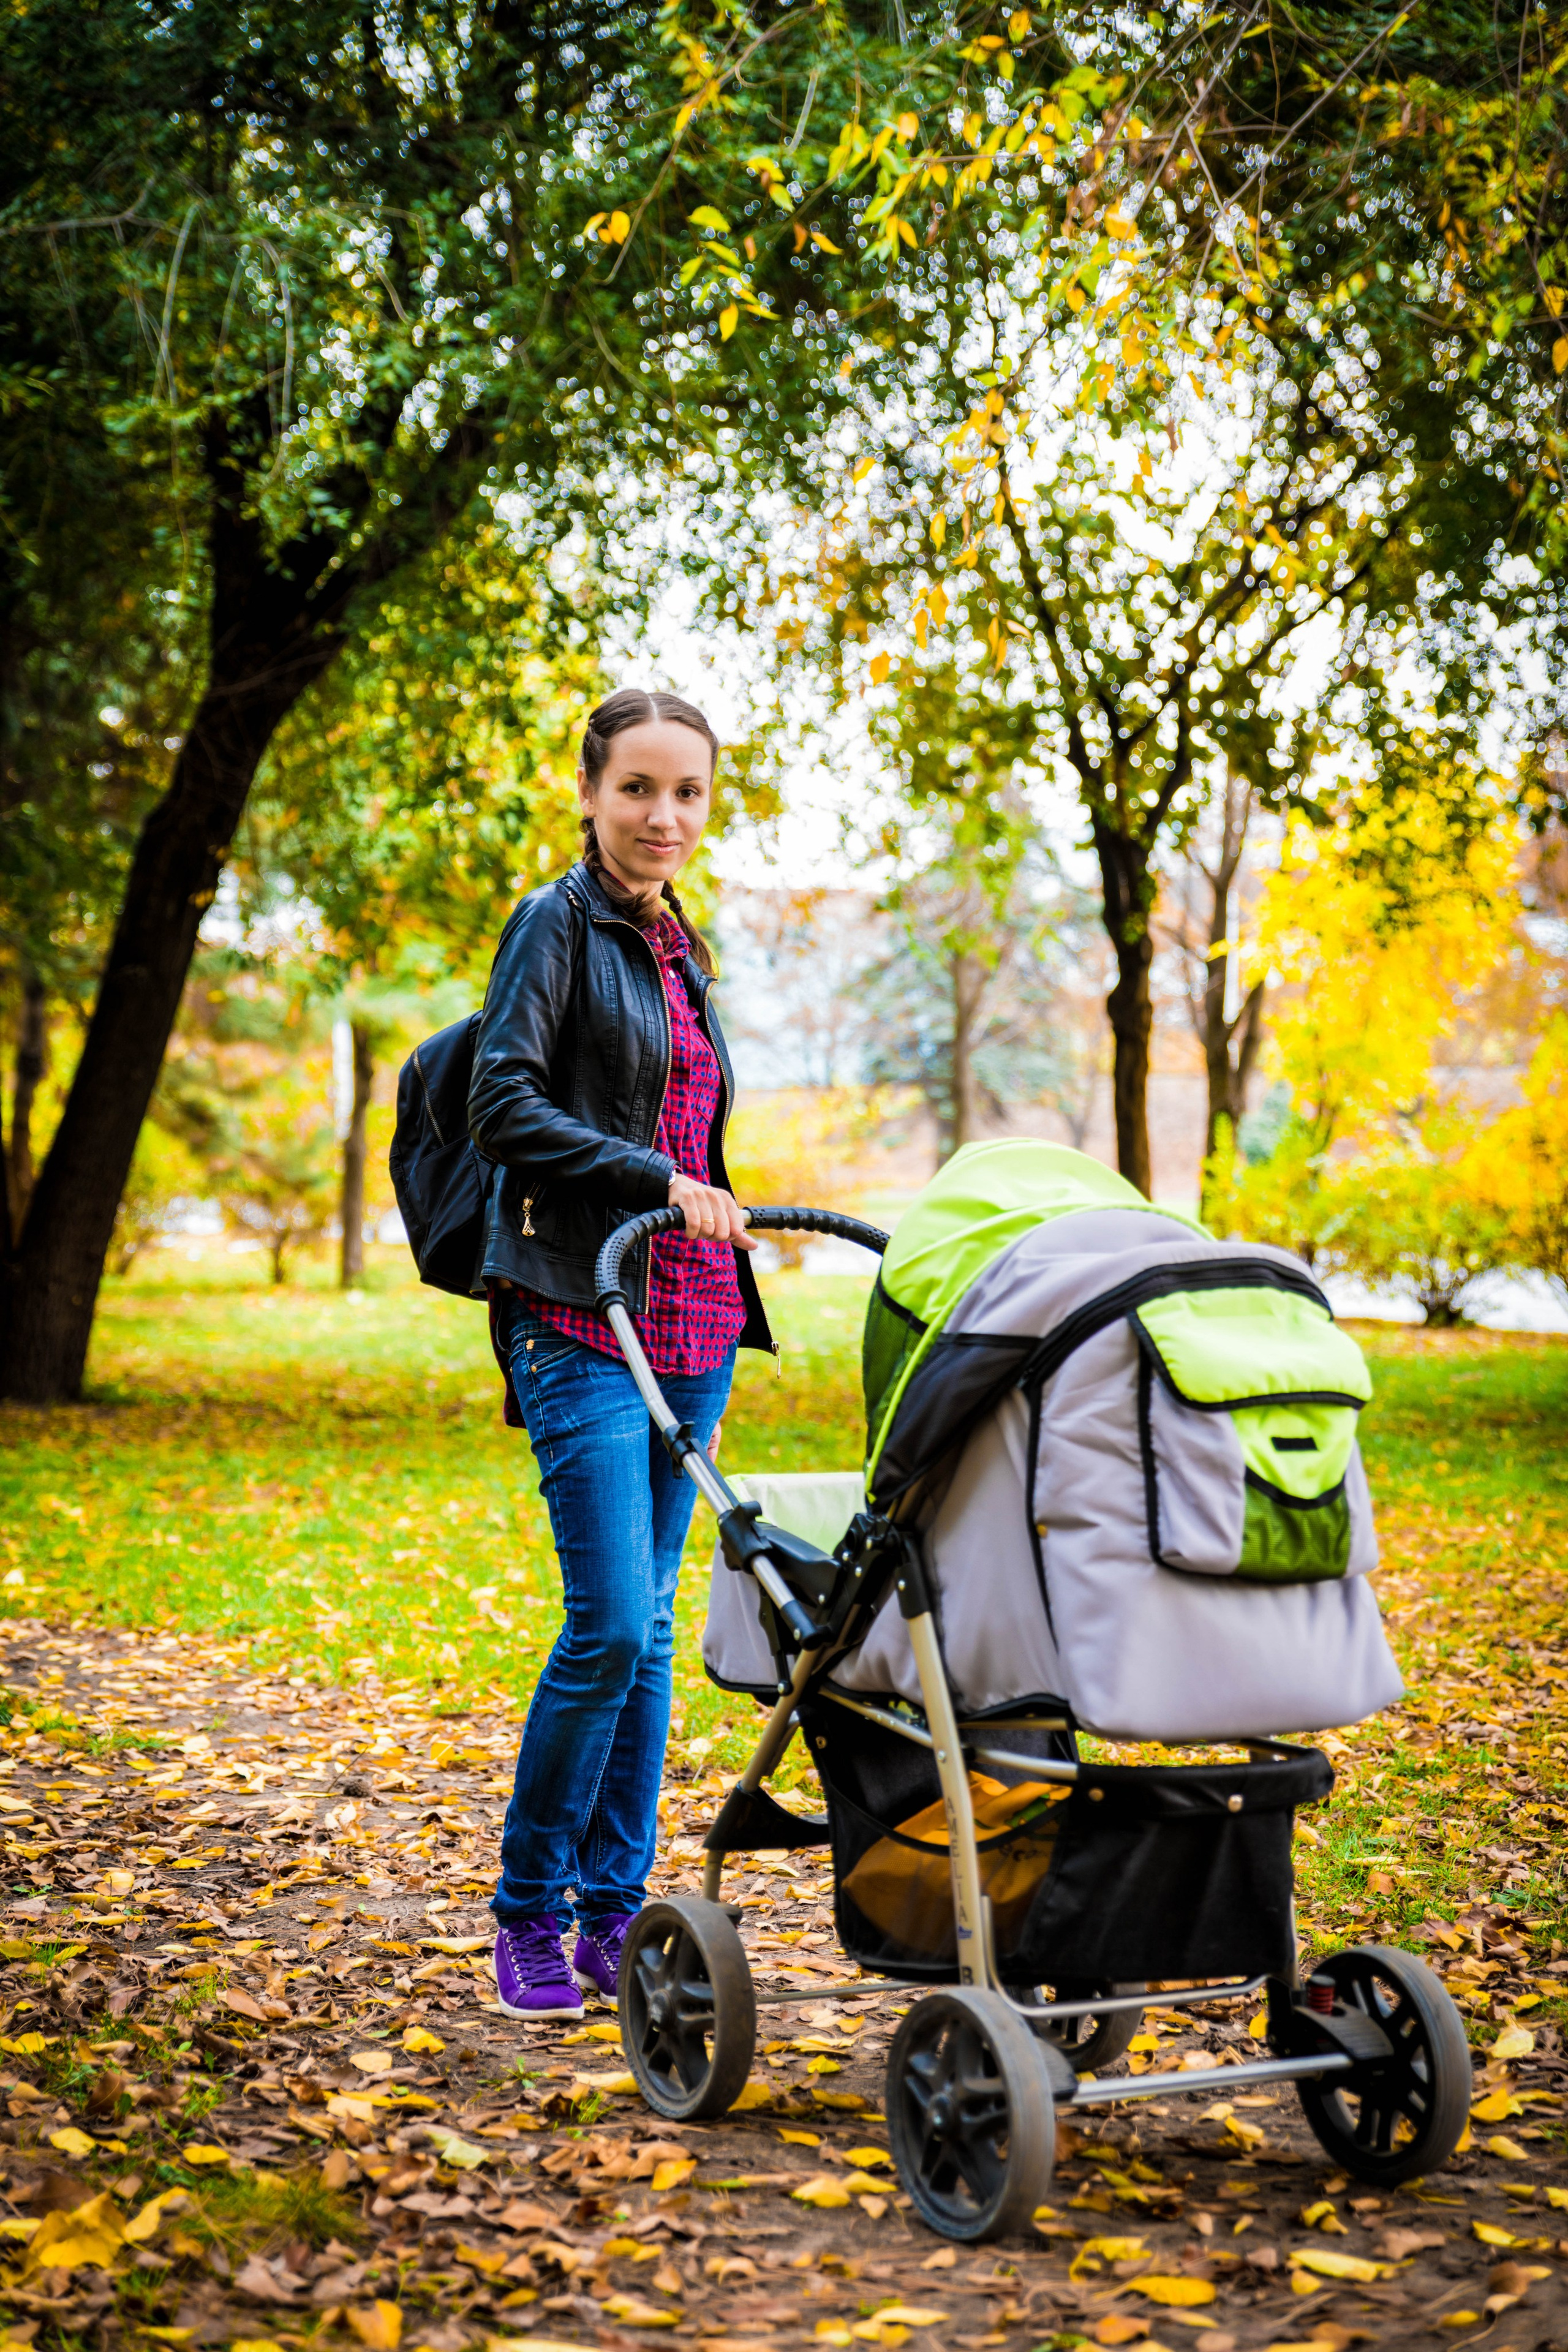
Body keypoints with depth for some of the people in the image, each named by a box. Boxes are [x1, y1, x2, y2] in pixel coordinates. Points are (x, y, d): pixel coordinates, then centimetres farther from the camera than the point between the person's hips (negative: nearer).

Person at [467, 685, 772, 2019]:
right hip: (583, 1320, -7)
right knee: (611, 1622, -12)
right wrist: (656, 1183, -18)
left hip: (692, 1323, 7)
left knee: (650, 1623, 8)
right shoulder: (558, 924, -4)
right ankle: (528, 1914, 5)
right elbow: (504, 1106, -15)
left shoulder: (680, 949, 18)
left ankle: (615, 1914, 16)